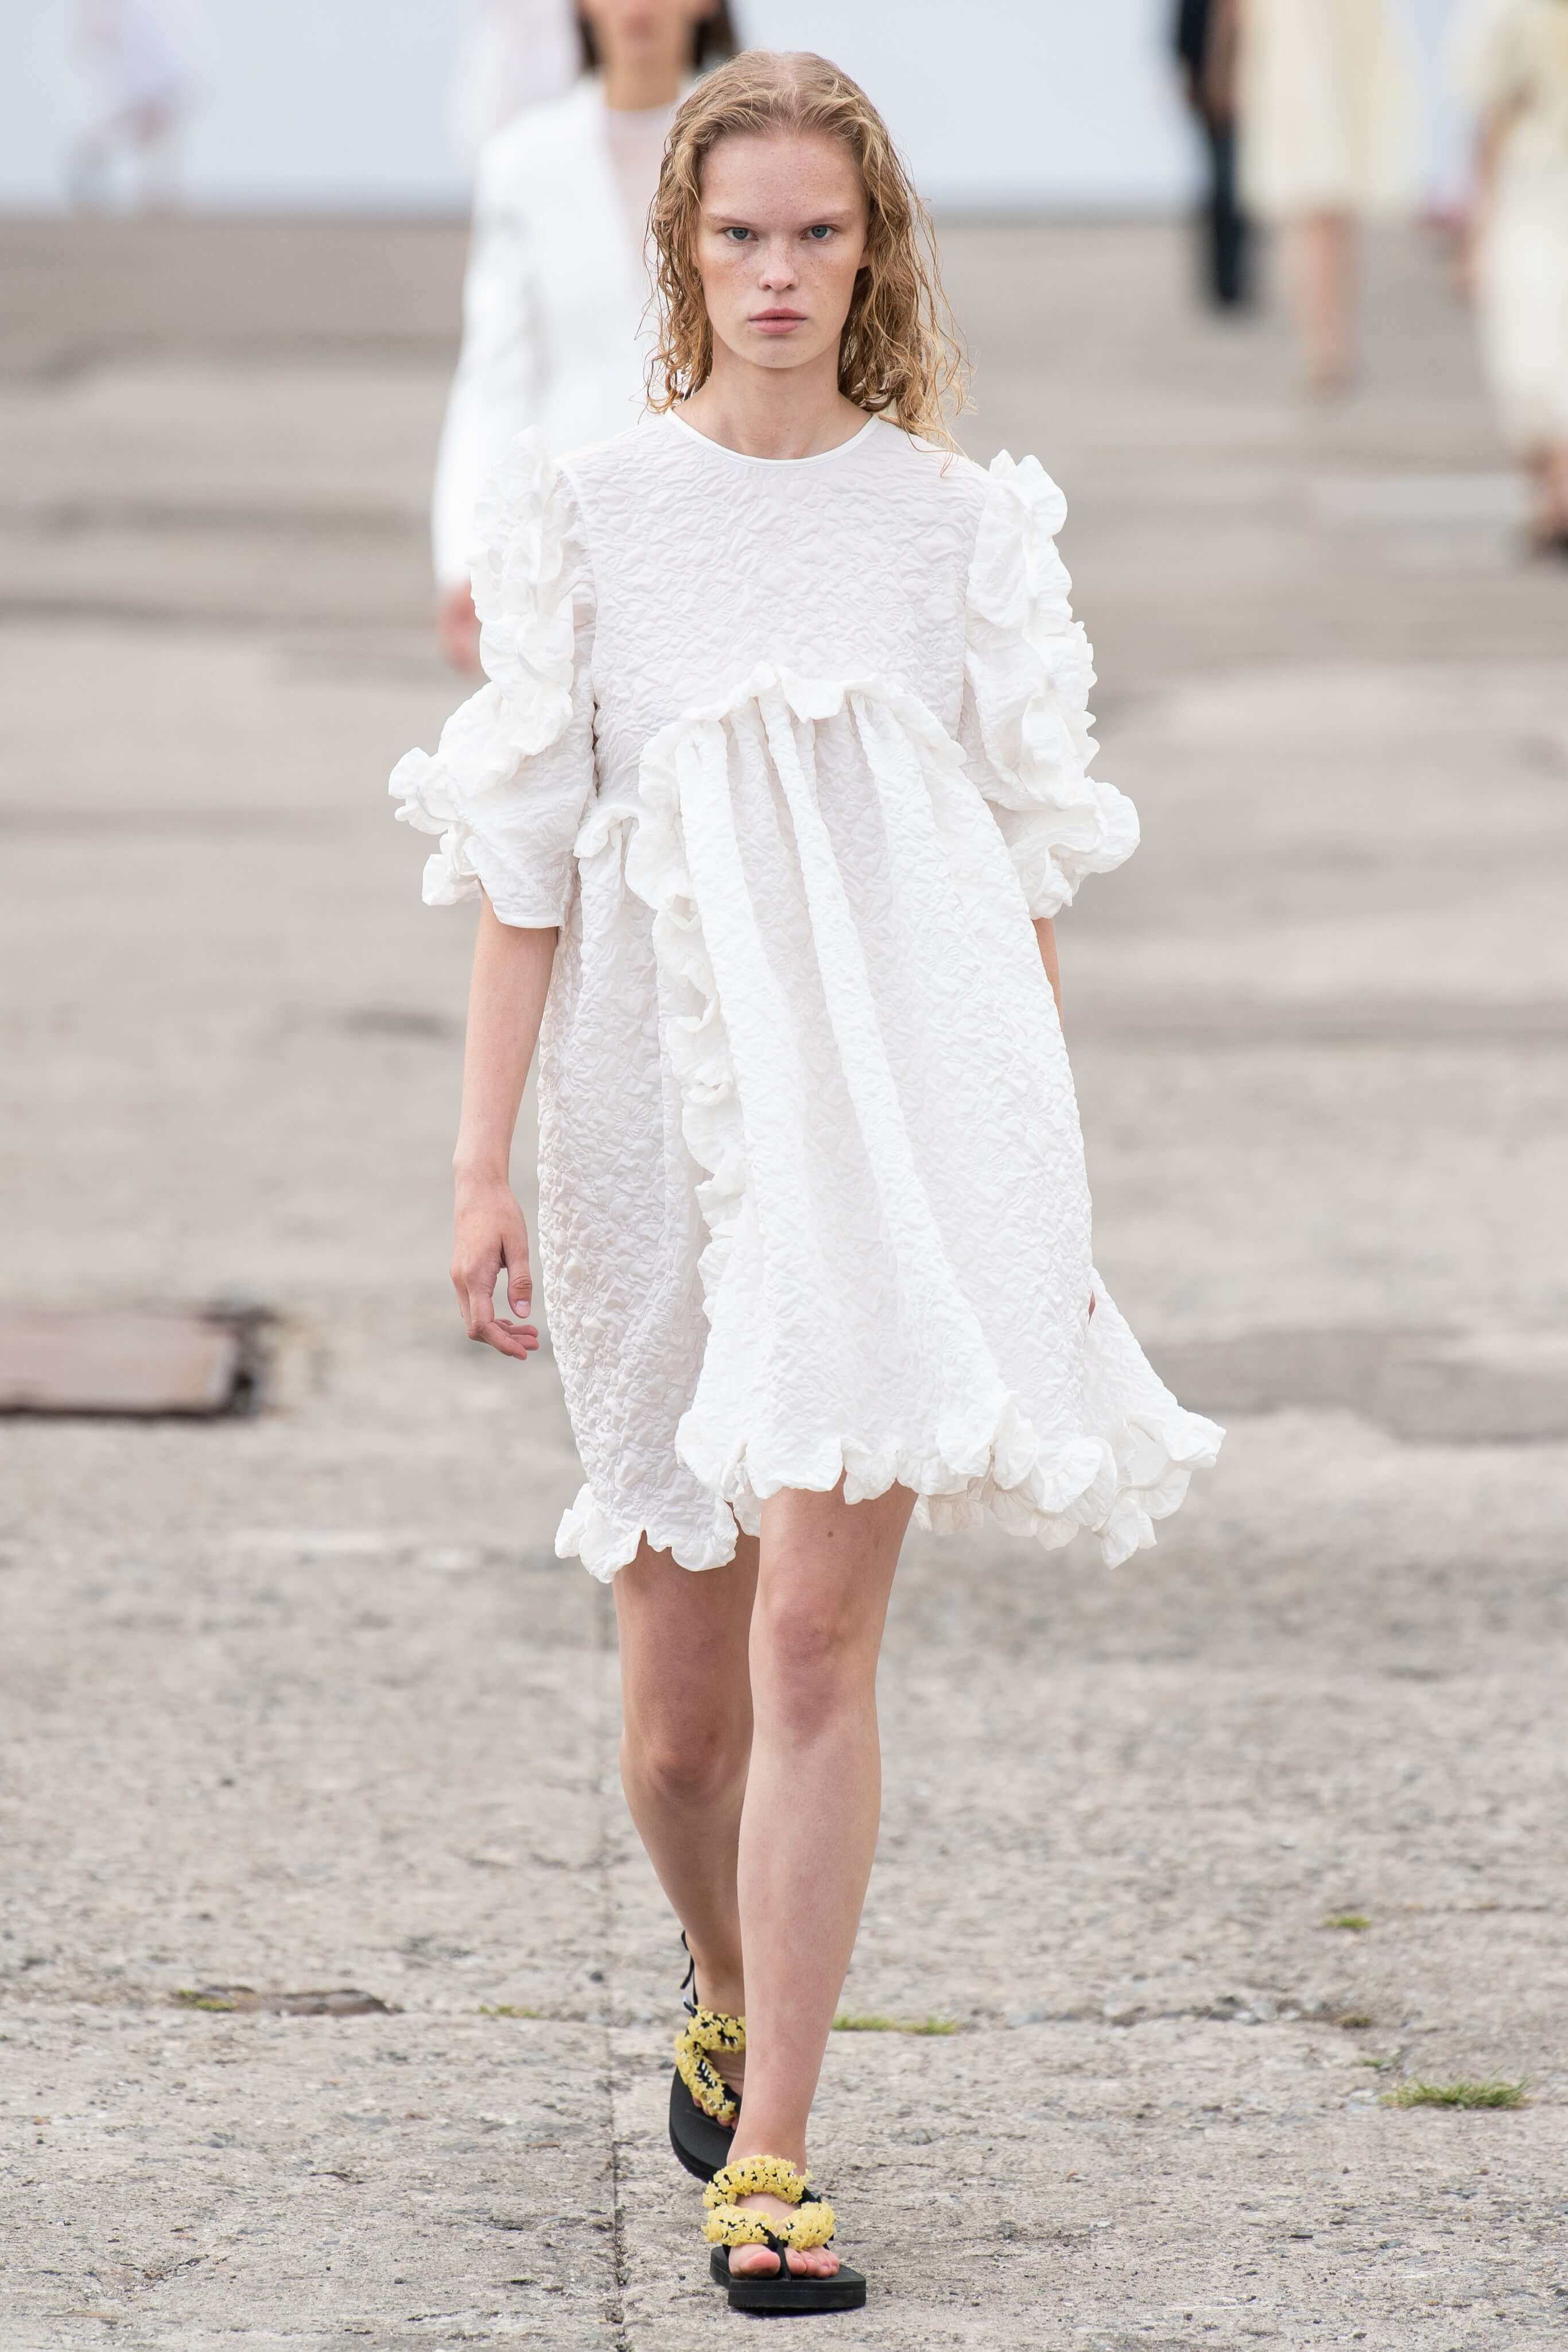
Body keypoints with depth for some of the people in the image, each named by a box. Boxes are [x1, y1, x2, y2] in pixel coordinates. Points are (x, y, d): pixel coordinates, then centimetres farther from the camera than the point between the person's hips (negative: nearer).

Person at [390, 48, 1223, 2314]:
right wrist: (481, 1157, -2)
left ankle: (768, 2157, -11)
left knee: (818, 1620, -16)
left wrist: (1045, 1175, 8)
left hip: (894, 1097, -1)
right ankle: (732, 1998, 39)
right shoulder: (585, 509, 3)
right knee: (680, 1711, 7)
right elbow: (521, 852, 4)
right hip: (661, 1103, 1)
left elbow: (1024, 858, 9)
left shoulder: (958, 516, 5)